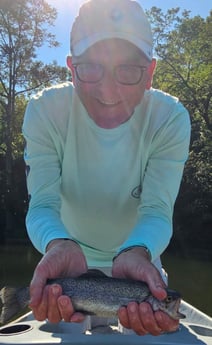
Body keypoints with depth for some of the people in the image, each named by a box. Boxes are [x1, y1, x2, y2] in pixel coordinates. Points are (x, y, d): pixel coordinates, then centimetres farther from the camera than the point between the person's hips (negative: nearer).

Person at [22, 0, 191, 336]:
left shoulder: (171, 119, -26)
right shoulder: (45, 111, -26)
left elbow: (157, 210, -30)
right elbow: (42, 204, -30)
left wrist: (137, 252, -53)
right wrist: (59, 245, -53)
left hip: (141, 255, 1)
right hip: (70, 259, 0)